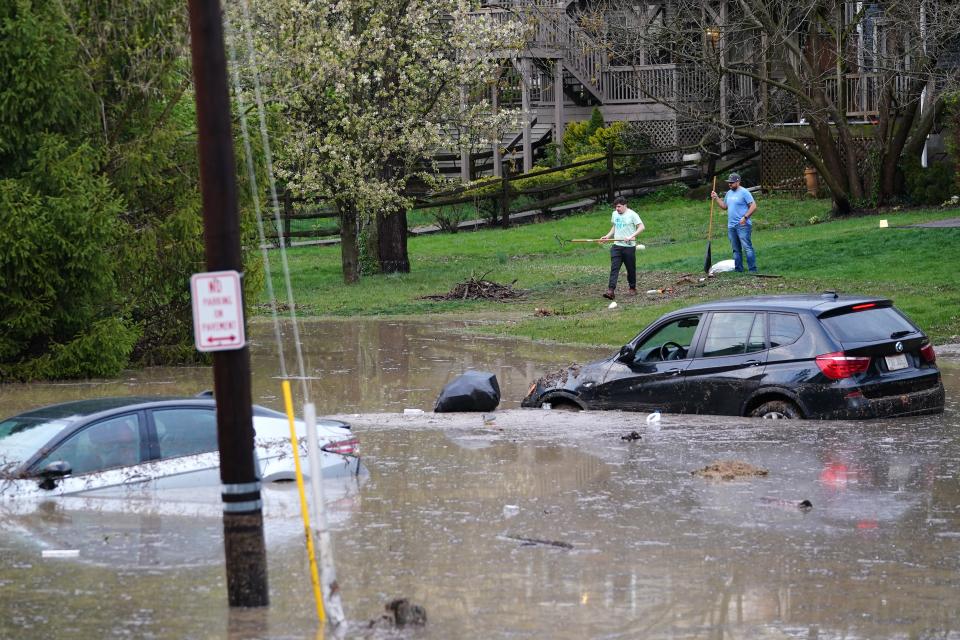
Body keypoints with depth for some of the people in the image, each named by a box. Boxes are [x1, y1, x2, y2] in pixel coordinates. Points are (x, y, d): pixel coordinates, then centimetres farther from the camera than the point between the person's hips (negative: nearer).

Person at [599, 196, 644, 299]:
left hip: (629, 246, -5)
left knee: (631, 269, 7)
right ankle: (611, 291, -17)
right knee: (614, 268, -8)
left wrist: (631, 236, -23)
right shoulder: (614, 214, 12)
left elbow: (641, 227, -12)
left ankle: (632, 289, 25)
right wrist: (608, 236, 10)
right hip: (617, 245, 5)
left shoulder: (632, 214, -8)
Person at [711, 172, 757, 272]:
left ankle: (753, 269, -13)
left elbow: (753, 206, -12)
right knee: (736, 250, 11)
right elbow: (724, 206, 25)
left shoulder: (744, 192, -8)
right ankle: (738, 269, 16)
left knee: (747, 247, -12)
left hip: (742, 226, -8)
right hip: (731, 226, 8)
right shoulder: (729, 193, 16)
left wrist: (745, 217, -19)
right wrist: (716, 198, 13)